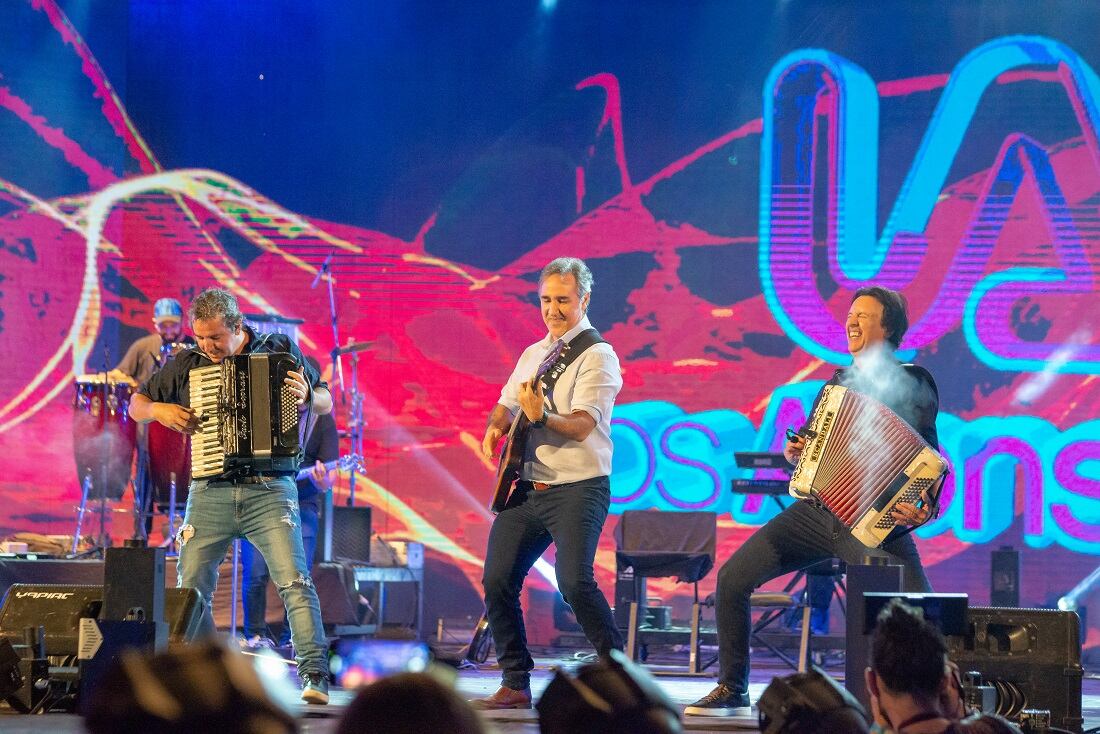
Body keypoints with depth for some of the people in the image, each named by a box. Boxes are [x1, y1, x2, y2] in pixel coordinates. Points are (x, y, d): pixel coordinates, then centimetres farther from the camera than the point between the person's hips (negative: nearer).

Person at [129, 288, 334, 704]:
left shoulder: (280, 350, 4)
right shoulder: (188, 364, 8)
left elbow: (327, 403, 8)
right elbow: (135, 406, 18)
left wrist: (307, 396, -15)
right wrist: (159, 410, -4)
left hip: (270, 490, -2)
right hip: (210, 493, 3)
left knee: (296, 583, -13)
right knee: (191, 589, 3)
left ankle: (314, 677, -13)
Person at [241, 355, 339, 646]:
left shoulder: (323, 422, 3)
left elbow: (329, 473, -3)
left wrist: (323, 482, -26)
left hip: (301, 504, 0)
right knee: (256, 573, -8)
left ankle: (290, 640, 4)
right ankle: (256, 635, 5)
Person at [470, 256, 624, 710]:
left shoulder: (596, 356, -7)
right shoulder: (533, 353, 17)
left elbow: (582, 425, -19)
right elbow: (506, 404, 25)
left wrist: (540, 418, -37)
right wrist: (495, 428, 2)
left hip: (578, 488, -7)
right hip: (527, 486, 7)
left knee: (574, 582, -22)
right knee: (497, 581, -1)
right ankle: (515, 685, 9)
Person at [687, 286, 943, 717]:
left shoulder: (911, 385, -2)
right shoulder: (838, 382, 18)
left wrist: (923, 508, -27)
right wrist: (794, 452, 5)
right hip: (815, 511, 6)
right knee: (732, 579, -4)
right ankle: (732, 690, 9)